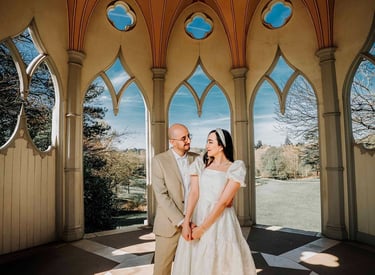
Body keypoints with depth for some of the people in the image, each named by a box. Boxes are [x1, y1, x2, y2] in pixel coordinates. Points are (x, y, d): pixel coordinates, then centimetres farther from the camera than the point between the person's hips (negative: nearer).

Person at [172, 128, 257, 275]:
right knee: (195, 263, 14)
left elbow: (224, 201, -14)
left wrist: (202, 228, -15)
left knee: (221, 262, 9)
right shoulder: (200, 163, 2)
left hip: (220, 221, -3)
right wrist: (186, 222, -15)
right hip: (197, 216, 3)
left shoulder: (235, 168, -9)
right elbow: (194, 193, -5)